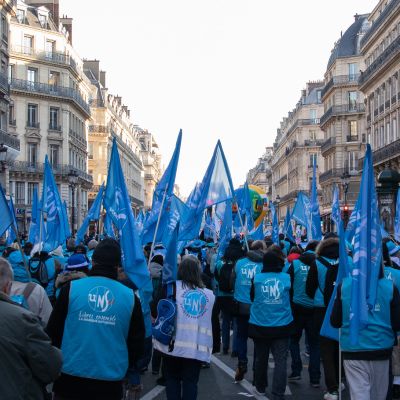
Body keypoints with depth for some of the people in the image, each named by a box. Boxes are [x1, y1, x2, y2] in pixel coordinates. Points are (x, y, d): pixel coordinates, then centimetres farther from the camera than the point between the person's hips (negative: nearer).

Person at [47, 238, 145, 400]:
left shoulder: (71, 289, -7)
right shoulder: (130, 297, -3)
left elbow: (53, 332, -1)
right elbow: (137, 344, 2)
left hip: (69, 378, 0)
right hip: (110, 383, 1)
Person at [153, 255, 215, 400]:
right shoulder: (209, 294, 5)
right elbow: (213, 322, 14)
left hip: (173, 343, -2)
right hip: (198, 347, 2)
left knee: (172, 379, 13)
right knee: (190, 382, 8)